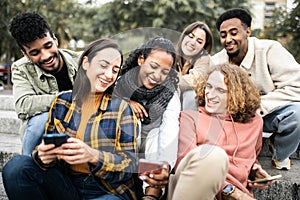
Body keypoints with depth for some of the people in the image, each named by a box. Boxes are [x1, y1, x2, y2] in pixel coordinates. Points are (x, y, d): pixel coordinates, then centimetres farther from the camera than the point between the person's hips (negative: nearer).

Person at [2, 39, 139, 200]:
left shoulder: (121, 107, -2)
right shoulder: (61, 102, 7)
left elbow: (130, 165, -8)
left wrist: (93, 156, -27)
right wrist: (44, 155, -18)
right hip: (67, 185, 4)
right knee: (17, 166, -19)